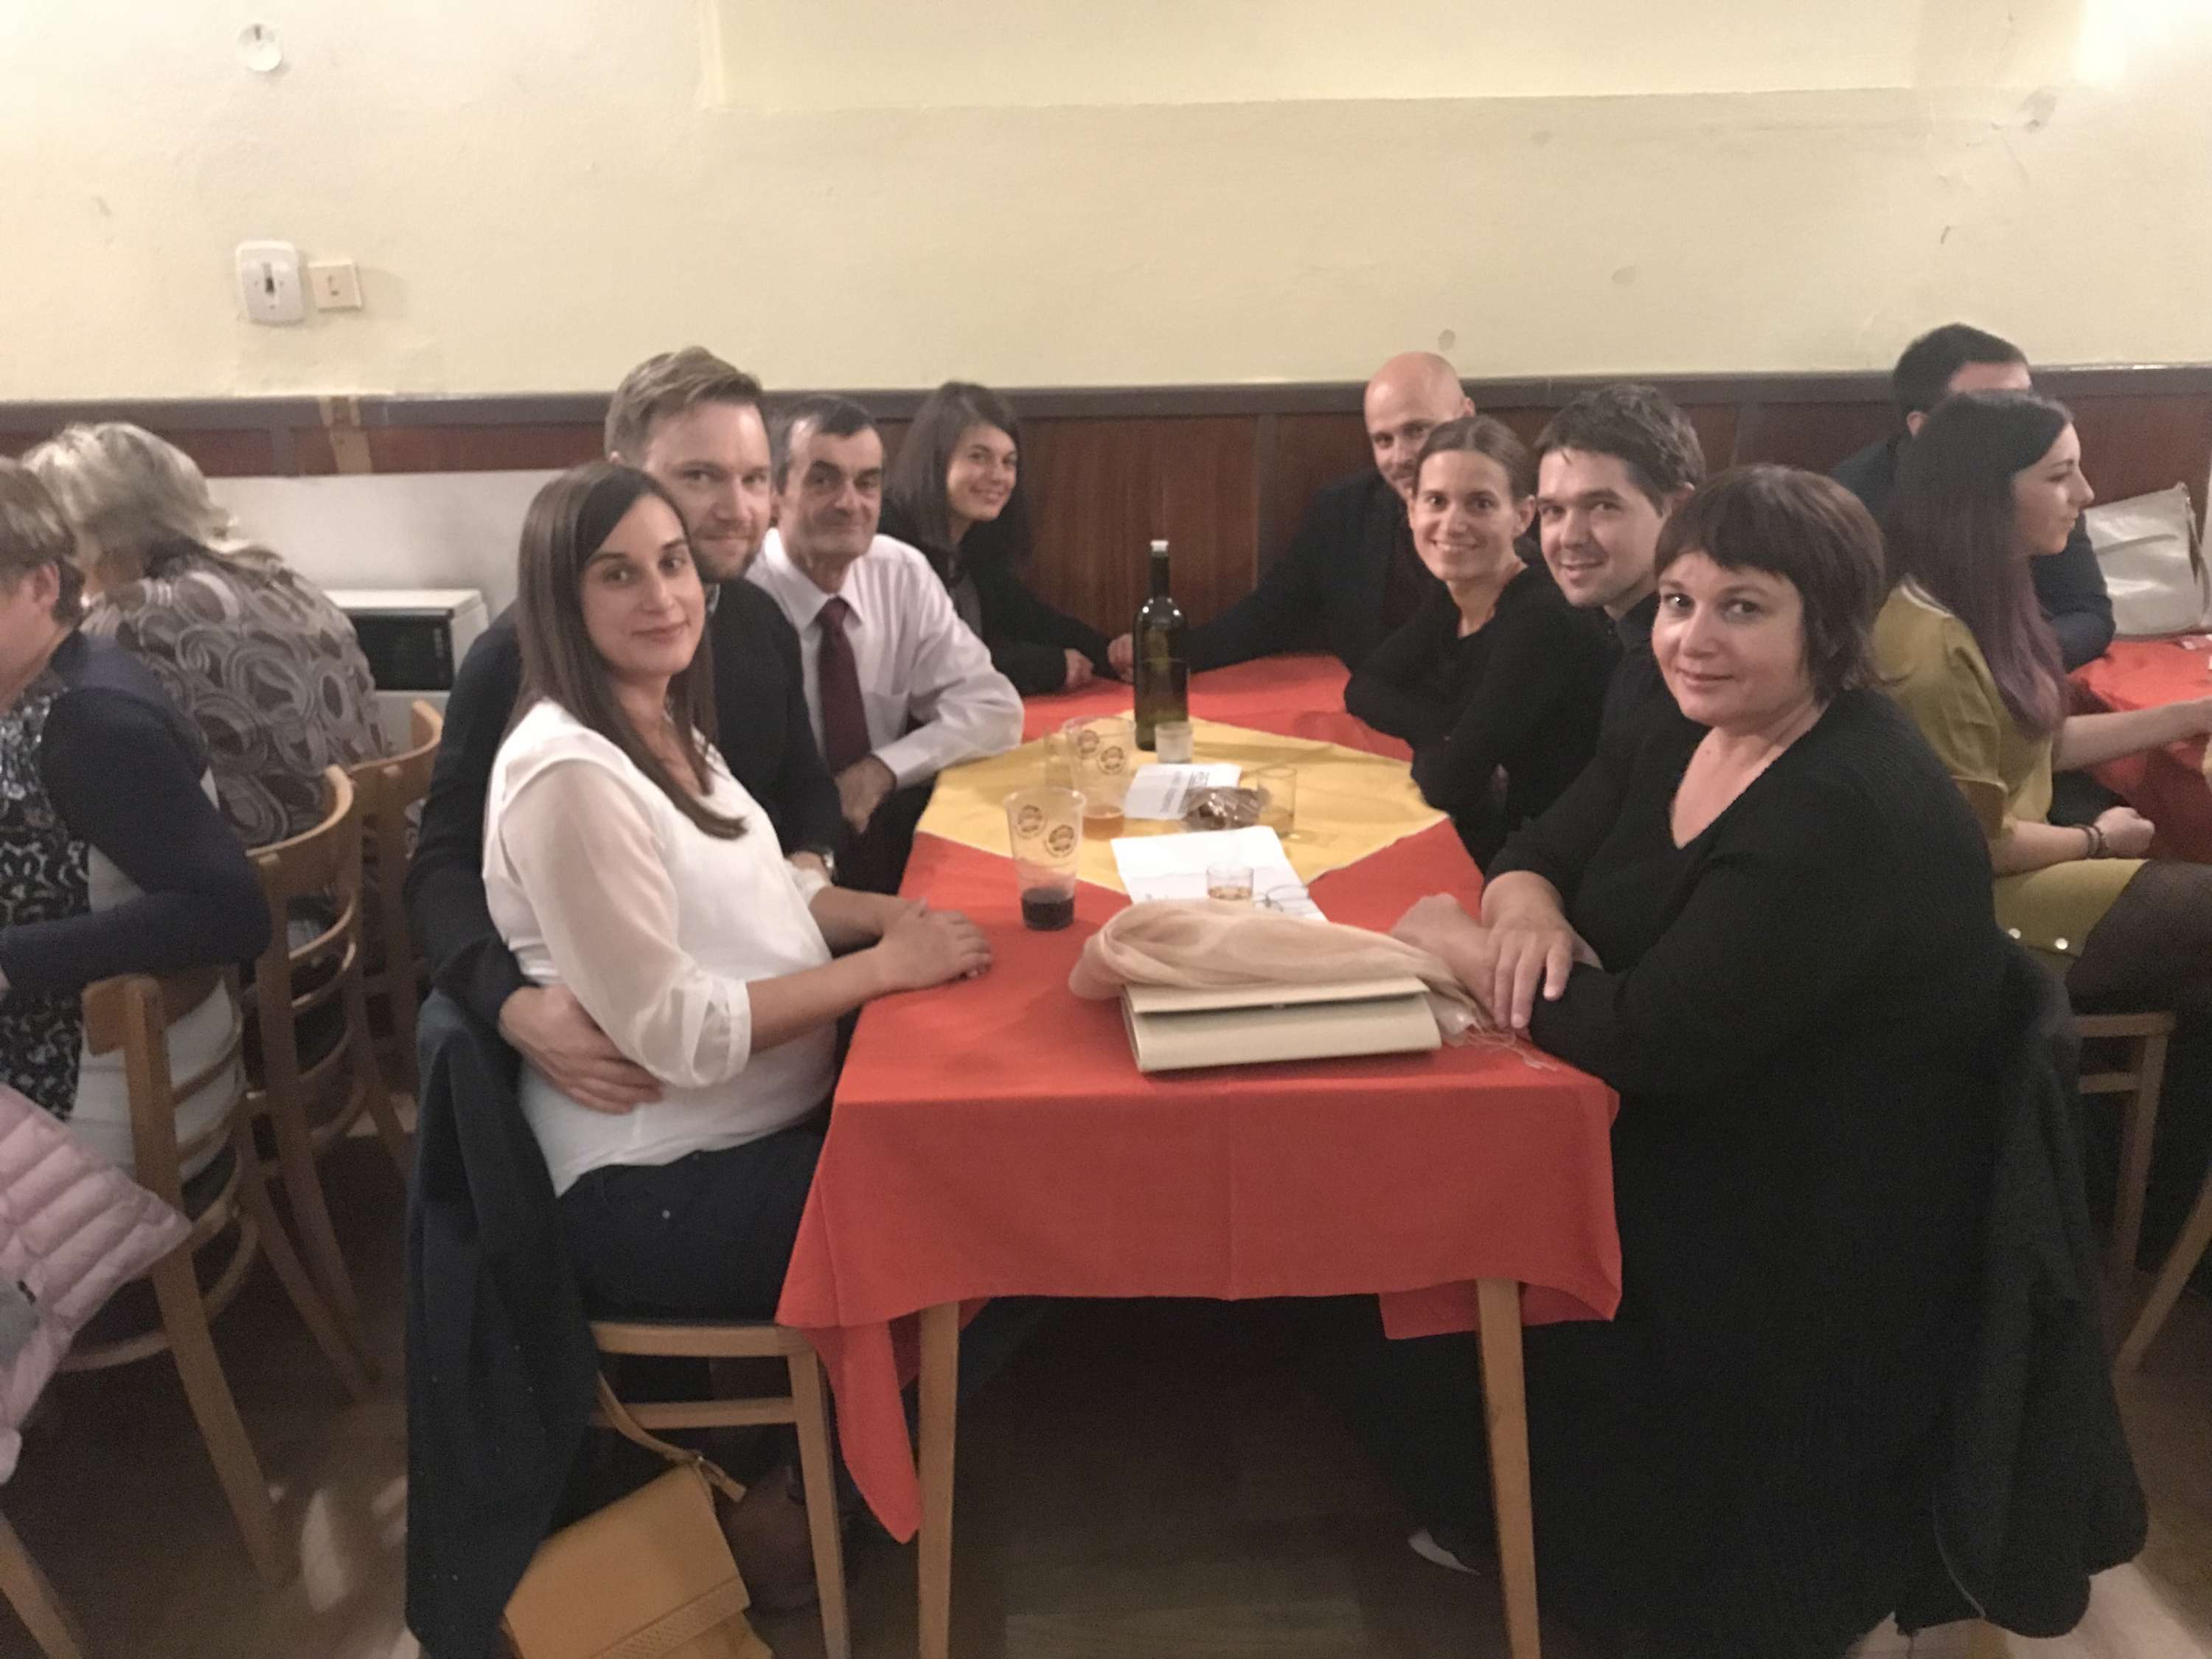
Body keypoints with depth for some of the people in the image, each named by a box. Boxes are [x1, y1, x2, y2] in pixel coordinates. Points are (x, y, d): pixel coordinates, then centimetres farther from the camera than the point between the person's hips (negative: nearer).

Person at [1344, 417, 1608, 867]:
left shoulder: (1543, 621, -23)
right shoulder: (1448, 599, 2)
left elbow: (1449, 783, -28)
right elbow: (1362, 688, 4)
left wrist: (1428, 748, -6)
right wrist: (1451, 736, -12)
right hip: (1456, 839, 7)